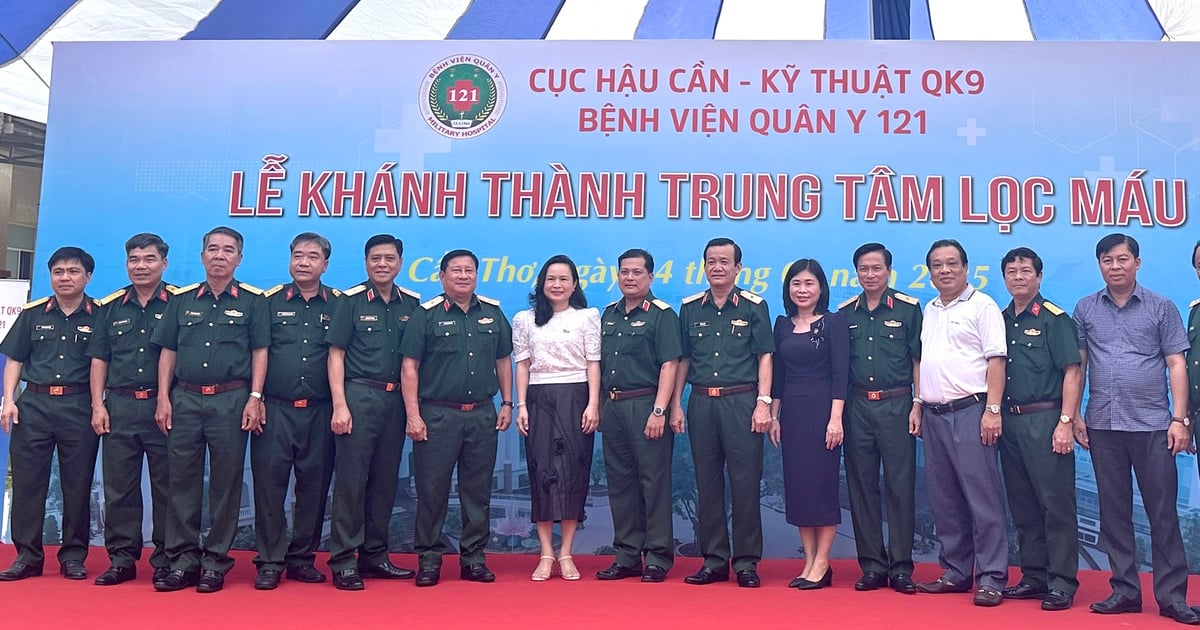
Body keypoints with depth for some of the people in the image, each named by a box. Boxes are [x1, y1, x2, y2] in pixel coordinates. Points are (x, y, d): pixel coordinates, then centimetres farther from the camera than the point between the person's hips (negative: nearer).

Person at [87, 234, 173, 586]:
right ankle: (122, 559, 16)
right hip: (119, 407, 4)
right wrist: (98, 405, 3)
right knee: (118, 488, 7)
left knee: (165, 487, 2)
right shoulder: (111, 307, 13)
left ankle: (165, 560, 10)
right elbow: (99, 359, 13)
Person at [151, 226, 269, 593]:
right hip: (184, 398, 3)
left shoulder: (252, 301, 4)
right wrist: (163, 398, 4)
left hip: (231, 400, -3)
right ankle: (182, 561, 12)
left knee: (226, 483, 2)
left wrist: (255, 398, -8)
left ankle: (216, 561, 10)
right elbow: (168, 352, 12)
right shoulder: (182, 299, 12)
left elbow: (260, 352, 0)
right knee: (181, 480, 4)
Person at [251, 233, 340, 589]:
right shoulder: (270, 301, 6)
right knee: (269, 482, 0)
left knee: (314, 485, 6)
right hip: (275, 409, 0)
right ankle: (269, 561, 10)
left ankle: (302, 558, 18)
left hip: (319, 411, 1)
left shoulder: (339, 304, 7)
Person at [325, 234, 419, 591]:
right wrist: (339, 405, -11)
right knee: (351, 479, -4)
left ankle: (374, 556, 20)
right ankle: (343, 561, 3)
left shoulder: (411, 304, 9)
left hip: (395, 400, 4)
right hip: (359, 396, -4)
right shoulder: (351, 301, -2)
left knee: (385, 481, 10)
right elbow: (336, 355, -3)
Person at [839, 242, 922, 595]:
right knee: (861, 486, 5)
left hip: (896, 405, -3)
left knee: (900, 486, -1)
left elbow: (918, 361, 1)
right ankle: (872, 565, 14)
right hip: (857, 407, 3)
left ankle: (901, 566, 8)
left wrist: (917, 406, -7)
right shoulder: (845, 313, 9)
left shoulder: (908, 309, 1)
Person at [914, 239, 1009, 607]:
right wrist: (919, 404, 13)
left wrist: (993, 410, -16)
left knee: (983, 498, -5)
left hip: (970, 411, -7)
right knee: (944, 499, 10)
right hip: (934, 414, 7)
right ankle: (955, 573, 19)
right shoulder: (929, 311, 17)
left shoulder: (982, 306, -3)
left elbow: (996, 360, -9)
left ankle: (991, 578, 2)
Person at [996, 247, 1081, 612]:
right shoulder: (1000, 320, 13)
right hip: (1010, 421, 6)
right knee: (1022, 506, 11)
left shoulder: (1054, 318, -3)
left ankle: (1062, 583, 4)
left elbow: (1071, 372, -8)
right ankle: (1034, 577, 20)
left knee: (1056, 503, -3)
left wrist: (1065, 422, -14)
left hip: (1045, 420, -6)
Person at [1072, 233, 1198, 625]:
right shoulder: (1085, 309, 8)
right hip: (1103, 426, 2)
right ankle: (1125, 590, 17)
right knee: (1114, 511, 7)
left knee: (1163, 512, 1)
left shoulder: (1161, 308, 4)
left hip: (1153, 425, -2)